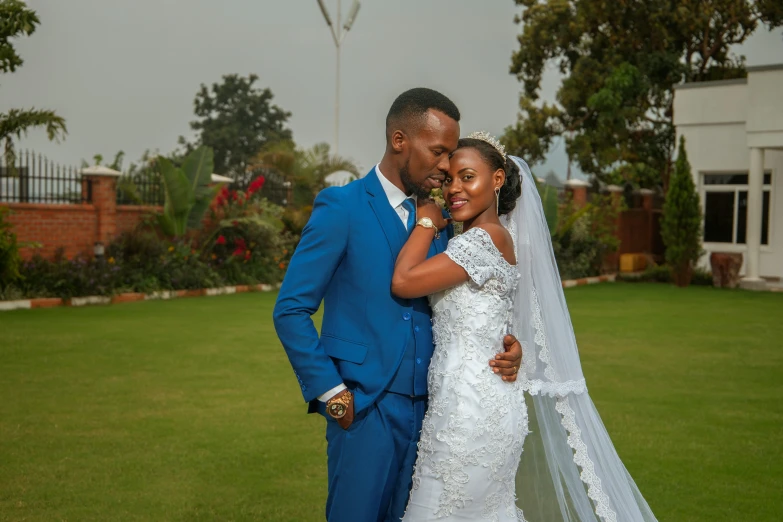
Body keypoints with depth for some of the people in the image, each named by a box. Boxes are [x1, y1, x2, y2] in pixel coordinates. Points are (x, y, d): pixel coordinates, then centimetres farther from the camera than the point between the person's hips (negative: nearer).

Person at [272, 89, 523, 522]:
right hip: (364, 406, -5)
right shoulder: (342, 208, -8)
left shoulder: (440, 218, 10)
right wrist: (331, 393, -11)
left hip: (426, 406, 6)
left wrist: (500, 346, -2)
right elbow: (290, 310, -8)